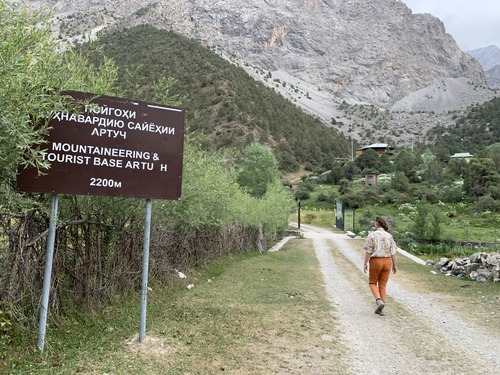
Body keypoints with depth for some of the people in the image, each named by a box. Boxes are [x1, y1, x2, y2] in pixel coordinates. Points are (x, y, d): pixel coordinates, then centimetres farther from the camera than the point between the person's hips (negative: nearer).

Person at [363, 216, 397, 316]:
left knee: (372, 283, 14)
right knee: (383, 285, 11)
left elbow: (368, 251, -11)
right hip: (387, 261, 4)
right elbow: (393, 252, 1)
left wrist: (365, 264, -5)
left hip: (375, 261, -4)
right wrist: (394, 265, 8)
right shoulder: (389, 236, 2)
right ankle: (380, 309, 10)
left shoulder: (372, 235, -9)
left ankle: (379, 301, -9)